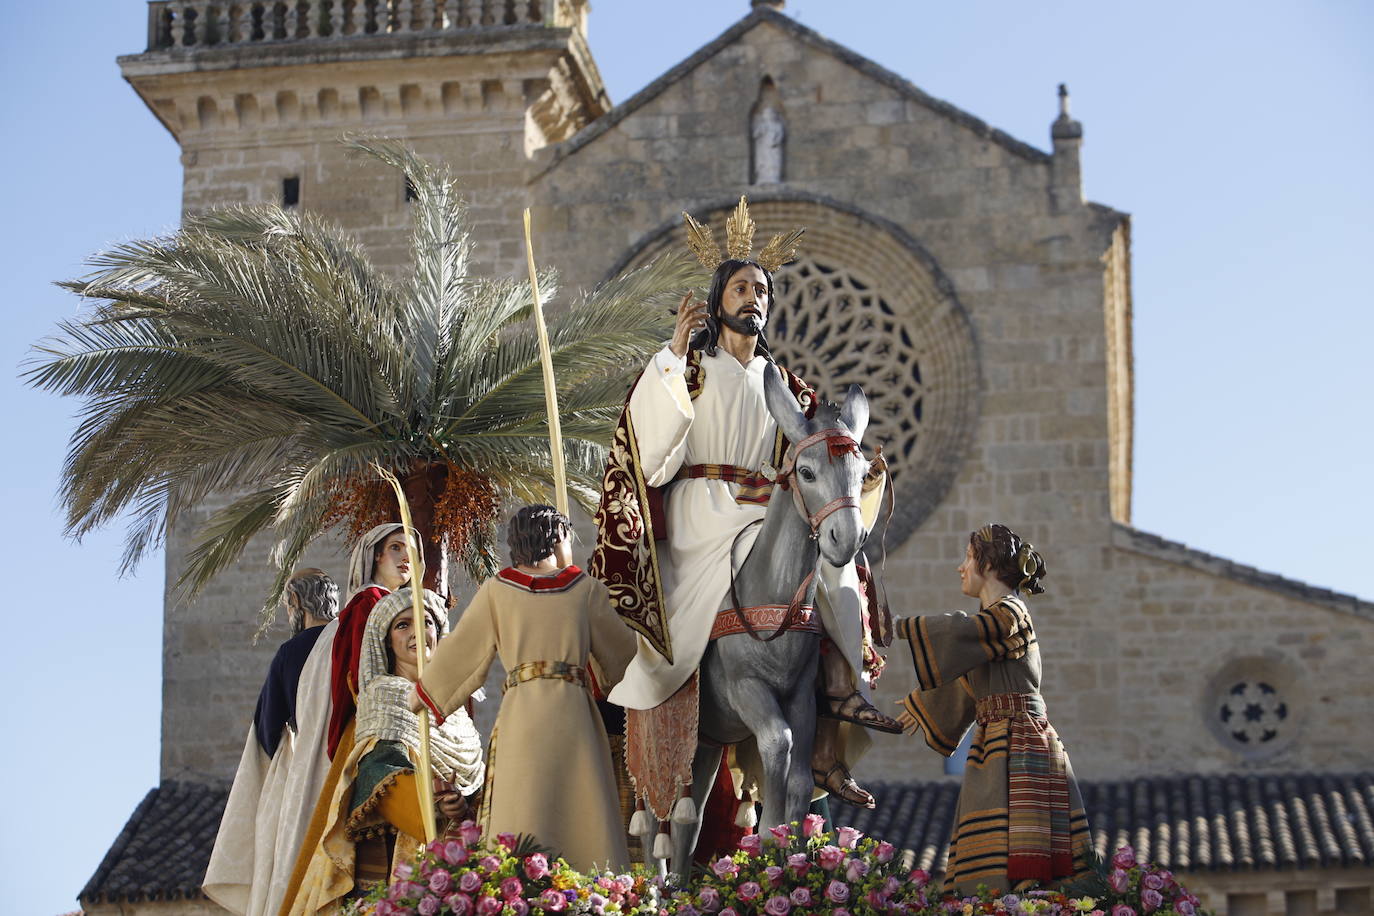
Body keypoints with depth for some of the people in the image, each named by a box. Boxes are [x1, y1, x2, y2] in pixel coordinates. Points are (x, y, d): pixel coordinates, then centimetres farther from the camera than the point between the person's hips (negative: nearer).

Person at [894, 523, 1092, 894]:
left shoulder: (1008, 613, -7)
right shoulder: (995, 619, 23)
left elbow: (957, 632, -22)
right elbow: (965, 680, 38)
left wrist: (895, 626, -15)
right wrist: (922, 703, 53)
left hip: (1017, 747, -9)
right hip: (997, 743, 9)